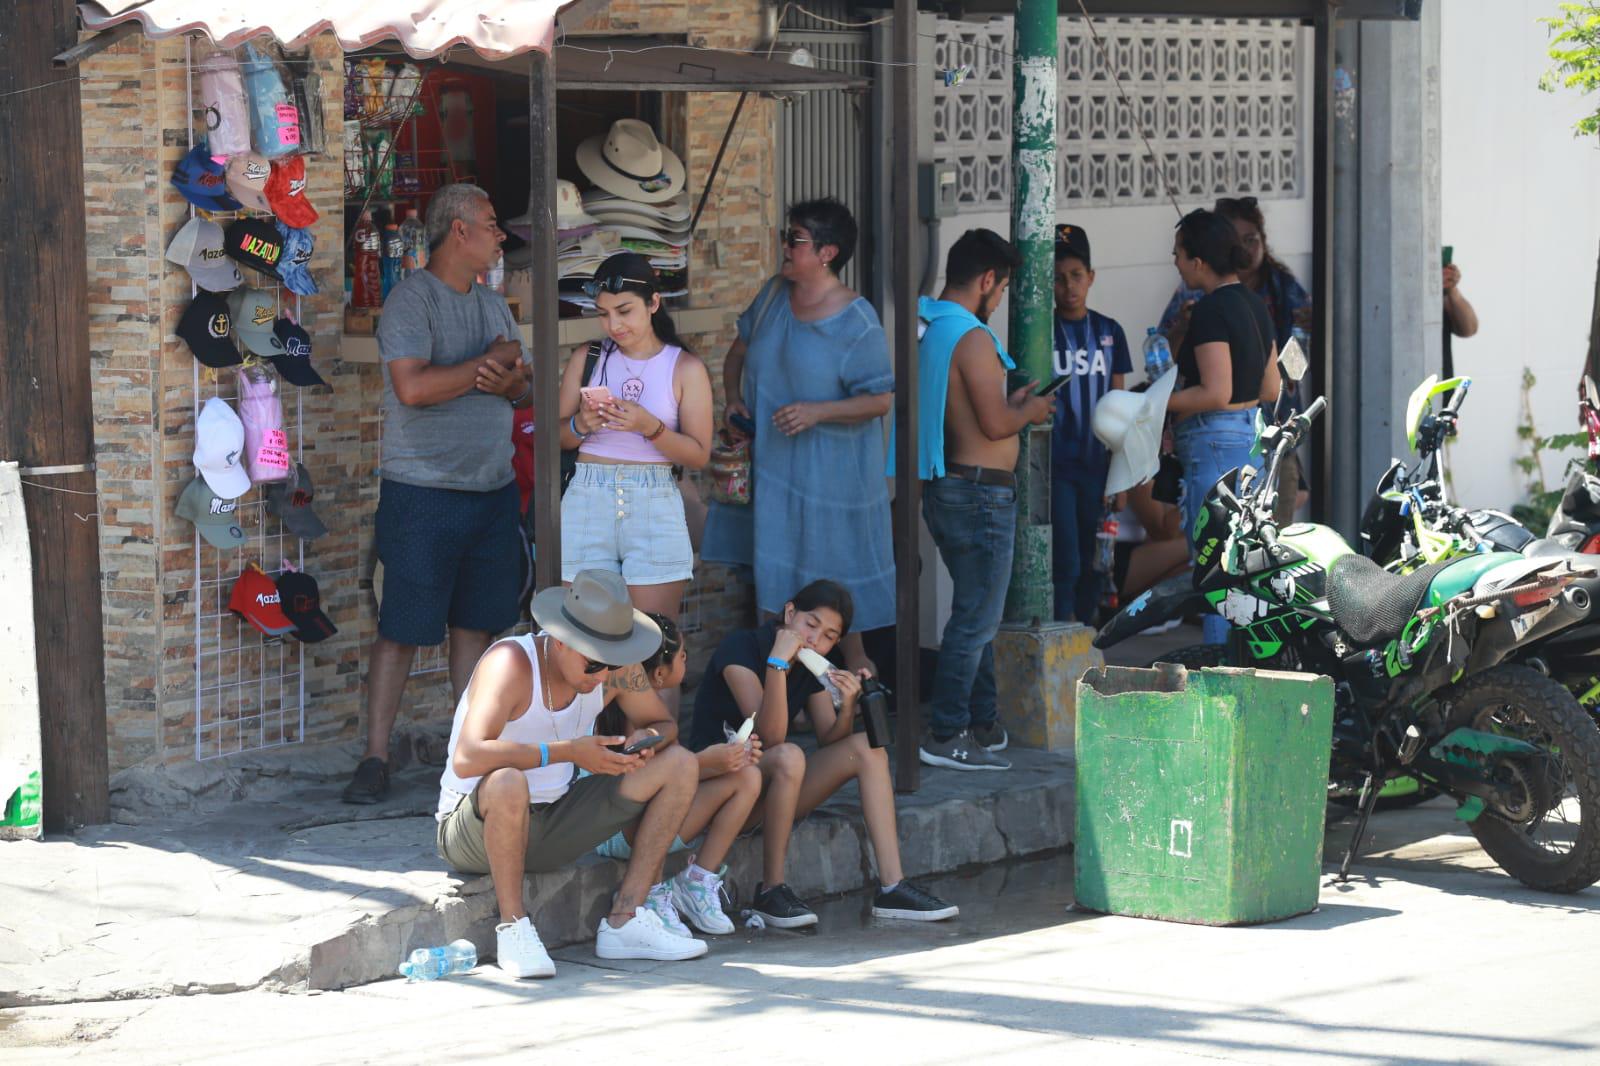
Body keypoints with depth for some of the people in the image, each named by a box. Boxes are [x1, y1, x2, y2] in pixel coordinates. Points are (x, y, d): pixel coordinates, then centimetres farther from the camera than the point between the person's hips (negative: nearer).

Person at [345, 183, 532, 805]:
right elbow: (412, 387, -23)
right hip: (423, 494, -7)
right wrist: (489, 363, -11)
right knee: (400, 630, -5)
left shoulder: (492, 304, 15)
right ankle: (376, 760, 0)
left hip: (493, 491, 7)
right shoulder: (411, 300, -10)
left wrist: (509, 381, -9)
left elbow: (526, 390, 16)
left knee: (475, 625, 10)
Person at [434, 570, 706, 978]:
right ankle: (512, 926, -24)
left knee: (679, 765, -3)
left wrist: (647, 738, -14)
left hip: (552, 828, 7)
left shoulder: (610, 667, -4)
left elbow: (665, 725, 12)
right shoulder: (512, 663, -24)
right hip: (472, 832, -7)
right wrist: (567, 752, -37)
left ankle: (625, 920, -7)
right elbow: (466, 759, -37)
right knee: (508, 783, -42)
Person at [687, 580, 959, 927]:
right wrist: (778, 661, -32)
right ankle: (771, 891, -23)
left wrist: (847, 706, -18)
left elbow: (828, 742, 0)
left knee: (867, 747, -9)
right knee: (789, 756, -36)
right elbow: (772, 737, -27)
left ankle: (892, 886, -14)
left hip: (771, 788, 8)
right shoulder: (741, 648, -16)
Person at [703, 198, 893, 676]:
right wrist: (732, 398, -4)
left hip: (830, 468, -6)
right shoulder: (774, 293, -1)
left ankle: (854, 655, 24)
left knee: (835, 562, 6)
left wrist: (817, 411, -28)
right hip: (769, 455, 6)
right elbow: (739, 350, 13)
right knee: (770, 554, 14)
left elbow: (880, 400, -17)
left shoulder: (857, 323, -20)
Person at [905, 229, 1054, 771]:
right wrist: (1030, 411, 0)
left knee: (977, 611, 19)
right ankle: (946, 735, -3)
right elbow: (995, 424, -19)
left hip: (945, 487, 10)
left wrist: (1012, 403, 19)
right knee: (976, 618, -4)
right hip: (980, 492, -10)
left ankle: (983, 721, 26)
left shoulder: (927, 330, 11)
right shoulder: (972, 338, -19)